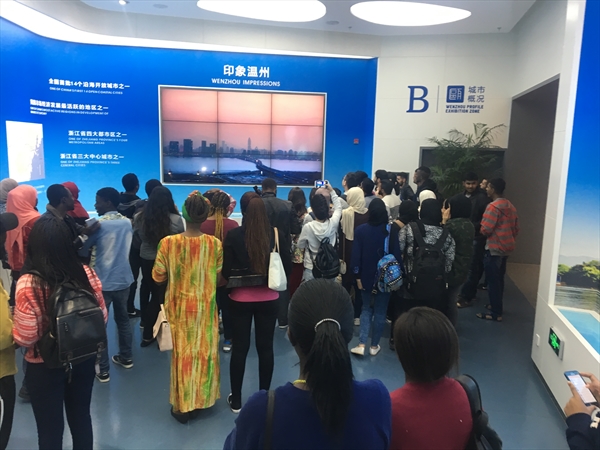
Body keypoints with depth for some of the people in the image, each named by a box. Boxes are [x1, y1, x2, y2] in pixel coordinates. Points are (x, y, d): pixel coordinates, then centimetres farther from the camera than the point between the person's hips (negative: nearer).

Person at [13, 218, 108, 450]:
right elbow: (103, 318, -3)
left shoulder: (27, 285, -24)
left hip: (44, 367, -3)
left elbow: (25, 338, -17)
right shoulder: (87, 274, -14)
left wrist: (15, 323, 3)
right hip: (84, 360, 3)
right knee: (81, 418, 25)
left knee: (50, 428, 19)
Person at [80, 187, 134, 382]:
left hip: (102, 281, -5)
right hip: (123, 279, 6)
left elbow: (82, 250, -11)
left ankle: (102, 370, 8)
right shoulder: (127, 222, 4)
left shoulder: (98, 224, -14)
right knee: (123, 319, 19)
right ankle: (126, 357, 32)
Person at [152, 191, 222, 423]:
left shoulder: (168, 243, -16)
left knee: (182, 354, 13)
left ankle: (182, 405, 25)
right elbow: (219, 276, -4)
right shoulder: (215, 244, -13)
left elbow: (158, 276, -6)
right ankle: (200, 399, 31)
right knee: (204, 352, 16)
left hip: (179, 307, 0)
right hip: (205, 307, 1)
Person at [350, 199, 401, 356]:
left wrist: (357, 276, 0)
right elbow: (397, 255, -8)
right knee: (380, 311, 12)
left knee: (366, 309, 16)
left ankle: (361, 345, 6)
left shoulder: (360, 230, -9)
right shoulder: (391, 231, -10)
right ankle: (374, 346, 21)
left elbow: (356, 255, -8)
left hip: (366, 277, 1)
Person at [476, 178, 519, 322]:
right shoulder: (510, 206, 10)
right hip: (506, 248, 9)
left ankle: (496, 313, 3)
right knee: (498, 279, 19)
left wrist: (481, 227, 1)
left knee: (493, 281, -2)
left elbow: (485, 230, -20)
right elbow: (516, 228, 14)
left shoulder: (493, 206, -18)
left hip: (494, 249, -9)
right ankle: (496, 306, 30)